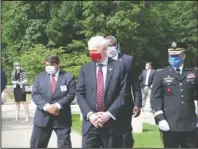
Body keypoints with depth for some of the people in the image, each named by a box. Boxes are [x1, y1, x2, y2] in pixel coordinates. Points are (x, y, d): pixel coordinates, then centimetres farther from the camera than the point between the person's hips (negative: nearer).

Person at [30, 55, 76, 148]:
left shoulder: (68, 76, 2)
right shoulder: (39, 77, 9)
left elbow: (71, 94, -6)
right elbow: (35, 94, 1)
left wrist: (58, 105, -19)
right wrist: (46, 106, -16)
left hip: (62, 118, -2)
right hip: (43, 117, 2)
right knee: (36, 145, 8)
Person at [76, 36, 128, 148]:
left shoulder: (119, 67, 1)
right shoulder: (85, 68, 8)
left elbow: (123, 94, -4)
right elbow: (80, 94, 4)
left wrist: (108, 114, -12)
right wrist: (89, 114, -10)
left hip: (111, 122, -1)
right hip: (90, 122, 2)